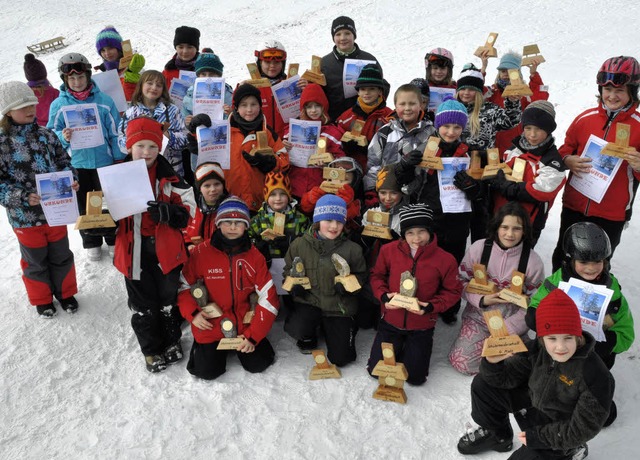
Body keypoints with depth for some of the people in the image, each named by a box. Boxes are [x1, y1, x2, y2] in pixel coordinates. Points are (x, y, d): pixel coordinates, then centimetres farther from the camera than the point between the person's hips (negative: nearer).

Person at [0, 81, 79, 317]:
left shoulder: (46, 135, -2)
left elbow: (64, 162, 8)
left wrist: (71, 181, -11)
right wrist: (23, 197, -26)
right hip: (25, 217, -3)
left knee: (61, 256, 17)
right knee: (36, 261, 16)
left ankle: (65, 292, 40)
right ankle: (42, 299, 38)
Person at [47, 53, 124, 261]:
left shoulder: (104, 100, -6)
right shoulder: (58, 105, -4)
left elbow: (115, 133, -1)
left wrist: (119, 158, 0)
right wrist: (63, 137, -21)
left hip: (104, 161, -1)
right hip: (75, 165, 1)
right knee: (84, 207, 14)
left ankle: (114, 239, 32)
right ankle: (91, 242, 32)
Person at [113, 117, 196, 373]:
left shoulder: (169, 175, -4)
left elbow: (188, 209, -6)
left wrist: (167, 212, -25)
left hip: (166, 250, 0)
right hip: (134, 251, 0)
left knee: (169, 299, 17)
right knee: (143, 304, 13)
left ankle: (171, 340, 41)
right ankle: (152, 349, 34)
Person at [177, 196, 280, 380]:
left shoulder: (255, 256, -5)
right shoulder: (201, 252, -9)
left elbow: (268, 298, -6)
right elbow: (183, 285, 2)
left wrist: (253, 336, -13)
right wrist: (192, 313, -14)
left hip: (245, 325, 2)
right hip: (211, 325, -1)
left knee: (258, 364, -8)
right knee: (207, 370, -11)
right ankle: (202, 346, 23)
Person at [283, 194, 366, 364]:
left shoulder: (351, 249, -6)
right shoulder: (300, 244, -4)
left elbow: (360, 275, 6)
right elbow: (289, 269, 12)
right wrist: (294, 284, -9)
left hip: (339, 306, 0)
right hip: (309, 301, 0)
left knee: (340, 358, -4)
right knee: (296, 329, -32)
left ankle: (345, 328, 33)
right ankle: (308, 337, 10)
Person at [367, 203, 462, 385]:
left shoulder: (445, 259, -16)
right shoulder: (389, 250, -12)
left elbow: (452, 291, -5)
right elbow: (377, 275, 3)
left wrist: (431, 306, -20)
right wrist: (383, 295, -16)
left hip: (422, 325, -1)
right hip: (391, 320, 1)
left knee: (415, 377, 4)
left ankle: (413, 348, 36)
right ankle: (398, 344, 35)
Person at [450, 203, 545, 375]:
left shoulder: (533, 261, -11)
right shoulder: (479, 248, -10)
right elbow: (461, 281, -1)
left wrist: (506, 330, -14)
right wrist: (481, 300, -18)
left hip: (512, 323, 0)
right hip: (478, 316, 1)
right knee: (462, 362, -14)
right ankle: (487, 342, 15)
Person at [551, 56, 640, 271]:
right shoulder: (585, 118, 0)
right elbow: (565, 150, 10)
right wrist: (569, 161, -12)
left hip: (611, 215, -2)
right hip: (574, 207, 2)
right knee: (562, 259, 17)